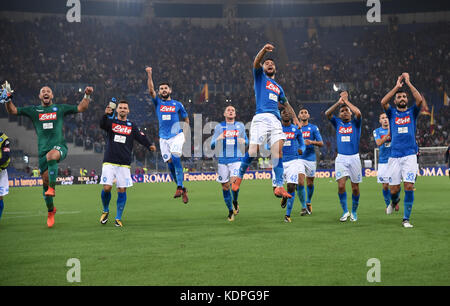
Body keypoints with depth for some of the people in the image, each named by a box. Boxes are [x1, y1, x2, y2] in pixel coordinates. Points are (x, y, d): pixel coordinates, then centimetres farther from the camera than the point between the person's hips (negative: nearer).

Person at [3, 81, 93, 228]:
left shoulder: (60, 108, 13)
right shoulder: (33, 110, 14)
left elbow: (81, 108, 17)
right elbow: (12, 111, 14)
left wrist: (87, 96, 3)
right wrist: (8, 98, -2)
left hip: (59, 146, -3)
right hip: (43, 149, 3)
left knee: (52, 155, -40)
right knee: (45, 181, 2)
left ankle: (52, 188, -33)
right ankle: (50, 211, 20)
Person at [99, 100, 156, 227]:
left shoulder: (132, 126, 12)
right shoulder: (111, 122, 7)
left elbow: (140, 137, -2)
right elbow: (102, 125, -16)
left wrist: (150, 145, -22)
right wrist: (106, 115, -37)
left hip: (124, 164, 2)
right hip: (109, 162, -1)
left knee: (122, 190, -2)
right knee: (106, 188, -10)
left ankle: (118, 218, 9)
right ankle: (105, 210, 17)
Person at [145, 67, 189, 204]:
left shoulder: (177, 104, 9)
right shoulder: (158, 102, 11)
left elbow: (186, 118, 17)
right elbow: (151, 90, -5)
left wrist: (186, 133, 6)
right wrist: (149, 74, -14)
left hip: (177, 135, -3)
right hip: (163, 138, 3)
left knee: (175, 158, -25)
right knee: (169, 163, -1)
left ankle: (179, 187, -25)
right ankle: (182, 189, 11)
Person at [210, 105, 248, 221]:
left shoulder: (240, 126, 10)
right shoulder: (219, 127, 7)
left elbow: (246, 141, 20)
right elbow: (212, 145, 6)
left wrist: (244, 141, -4)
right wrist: (218, 138, -15)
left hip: (236, 159, -1)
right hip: (222, 160, 1)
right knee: (225, 186, 4)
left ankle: (235, 202, 9)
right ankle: (230, 210, 21)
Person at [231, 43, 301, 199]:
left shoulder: (278, 87, 31)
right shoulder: (260, 77, 18)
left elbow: (286, 104, 41)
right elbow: (256, 63, -2)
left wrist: (295, 118, 31)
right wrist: (264, 50, -20)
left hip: (275, 120, 4)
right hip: (261, 118, -4)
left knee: (278, 151, -11)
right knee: (253, 151, -15)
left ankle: (279, 187, -16)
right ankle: (240, 176, 9)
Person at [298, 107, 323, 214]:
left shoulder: (313, 128, 4)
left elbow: (321, 143, 1)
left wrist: (312, 142, -17)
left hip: (311, 158, 0)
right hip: (299, 158, 0)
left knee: (310, 183, 8)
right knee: (300, 182, -14)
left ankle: (309, 203, 28)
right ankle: (303, 206, -8)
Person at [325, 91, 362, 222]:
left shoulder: (355, 123, 6)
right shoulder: (337, 123, 12)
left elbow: (358, 113, -15)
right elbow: (327, 113, -3)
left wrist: (346, 101, -6)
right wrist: (339, 102, -5)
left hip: (354, 158, -1)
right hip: (341, 158, 1)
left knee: (355, 188, 2)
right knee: (341, 185, -14)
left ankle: (354, 212, 18)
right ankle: (345, 211, -2)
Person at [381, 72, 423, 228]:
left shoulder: (412, 112, 11)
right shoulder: (392, 113, 11)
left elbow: (419, 100, -8)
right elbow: (383, 102, -9)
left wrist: (408, 83, -7)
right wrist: (397, 86, -7)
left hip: (410, 155, -1)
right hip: (394, 156, 1)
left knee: (409, 187, -12)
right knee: (394, 189, 1)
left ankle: (406, 219, -4)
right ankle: (394, 201, 37)